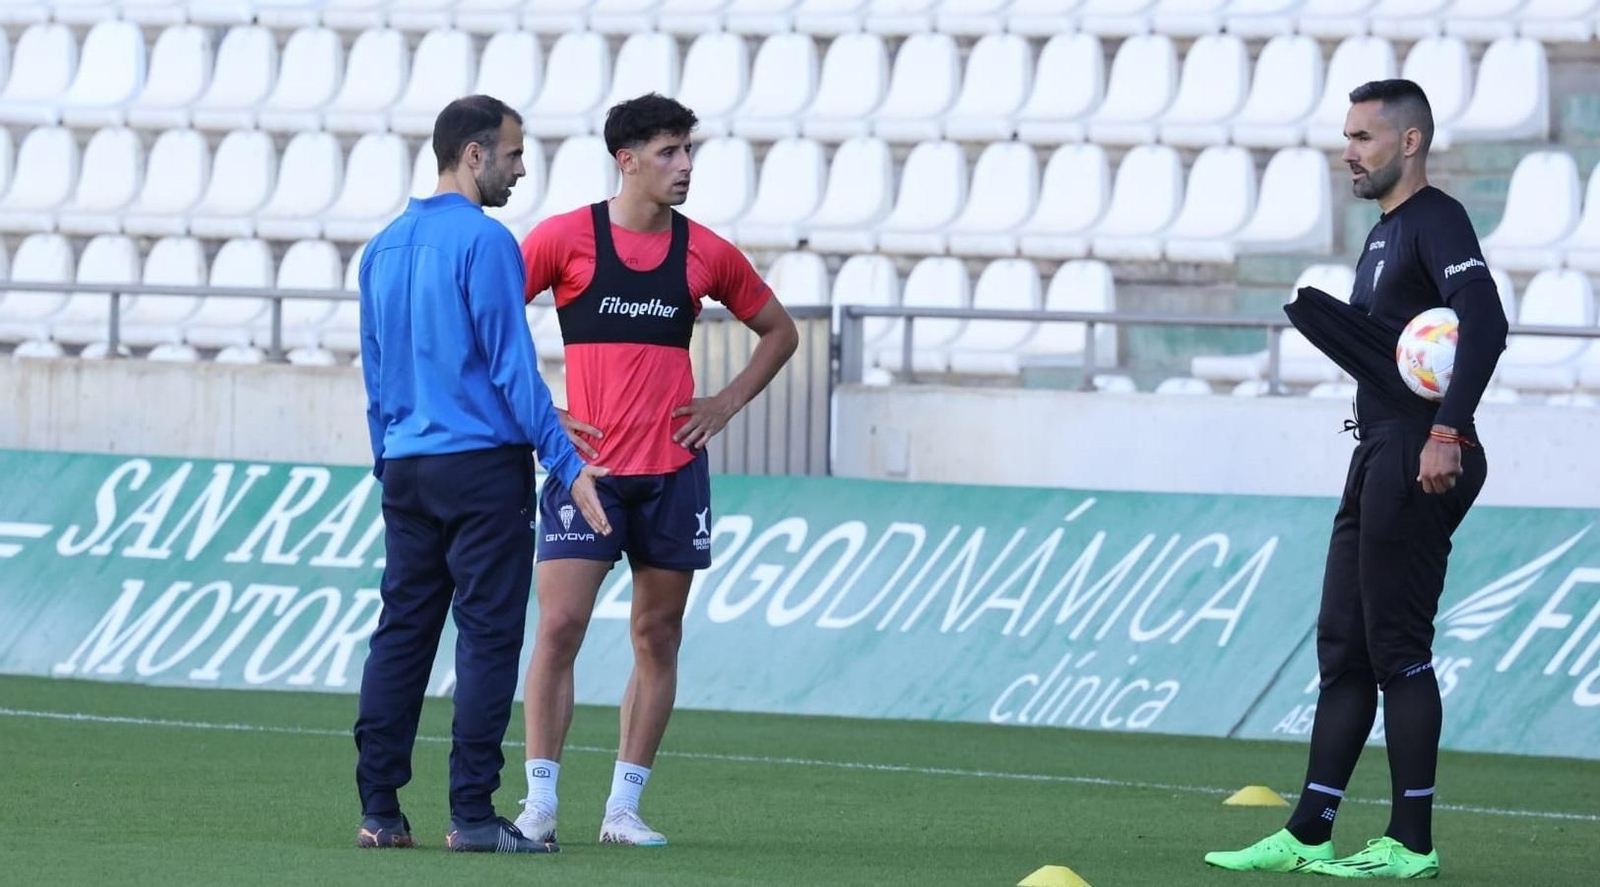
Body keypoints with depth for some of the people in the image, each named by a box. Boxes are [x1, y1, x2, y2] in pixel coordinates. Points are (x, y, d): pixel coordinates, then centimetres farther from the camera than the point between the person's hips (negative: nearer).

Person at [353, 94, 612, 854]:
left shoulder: (383, 248, 13)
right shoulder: (484, 242, -10)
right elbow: (512, 367, -13)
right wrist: (567, 466, -10)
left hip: (405, 470, 7)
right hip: (482, 462, -7)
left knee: (400, 633, 8)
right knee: (487, 634, -4)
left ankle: (379, 810, 6)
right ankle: (471, 814, -7)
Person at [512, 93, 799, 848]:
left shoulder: (705, 252, 6)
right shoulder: (566, 237, -3)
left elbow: (778, 330, 19)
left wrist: (725, 404, 7)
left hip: (674, 469, 3)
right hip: (587, 464, -3)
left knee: (657, 636, 4)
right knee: (559, 627, -10)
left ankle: (624, 807, 11)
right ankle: (539, 803, -3)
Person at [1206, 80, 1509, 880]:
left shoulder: (1435, 220, -11)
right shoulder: (1385, 233, 20)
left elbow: (1484, 324, -24)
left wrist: (1446, 431, -30)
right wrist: (1320, 314, 2)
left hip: (1420, 457, -10)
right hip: (1378, 454, 10)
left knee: (1397, 647, -8)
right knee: (1343, 647, 10)